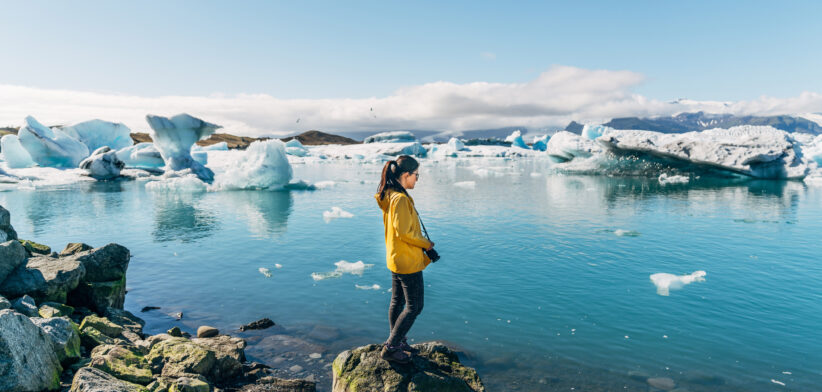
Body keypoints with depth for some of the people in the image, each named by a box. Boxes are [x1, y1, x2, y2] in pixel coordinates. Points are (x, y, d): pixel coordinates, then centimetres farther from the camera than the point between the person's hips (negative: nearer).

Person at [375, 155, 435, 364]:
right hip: (407, 262, -10)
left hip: (395, 259, 10)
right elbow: (404, 232, -24)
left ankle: (396, 342, 33)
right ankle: (390, 348, 6)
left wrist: (423, 249, 13)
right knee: (414, 306, 0)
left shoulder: (390, 196, 8)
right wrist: (426, 244, -9)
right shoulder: (400, 199, -22)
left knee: (397, 302, 19)